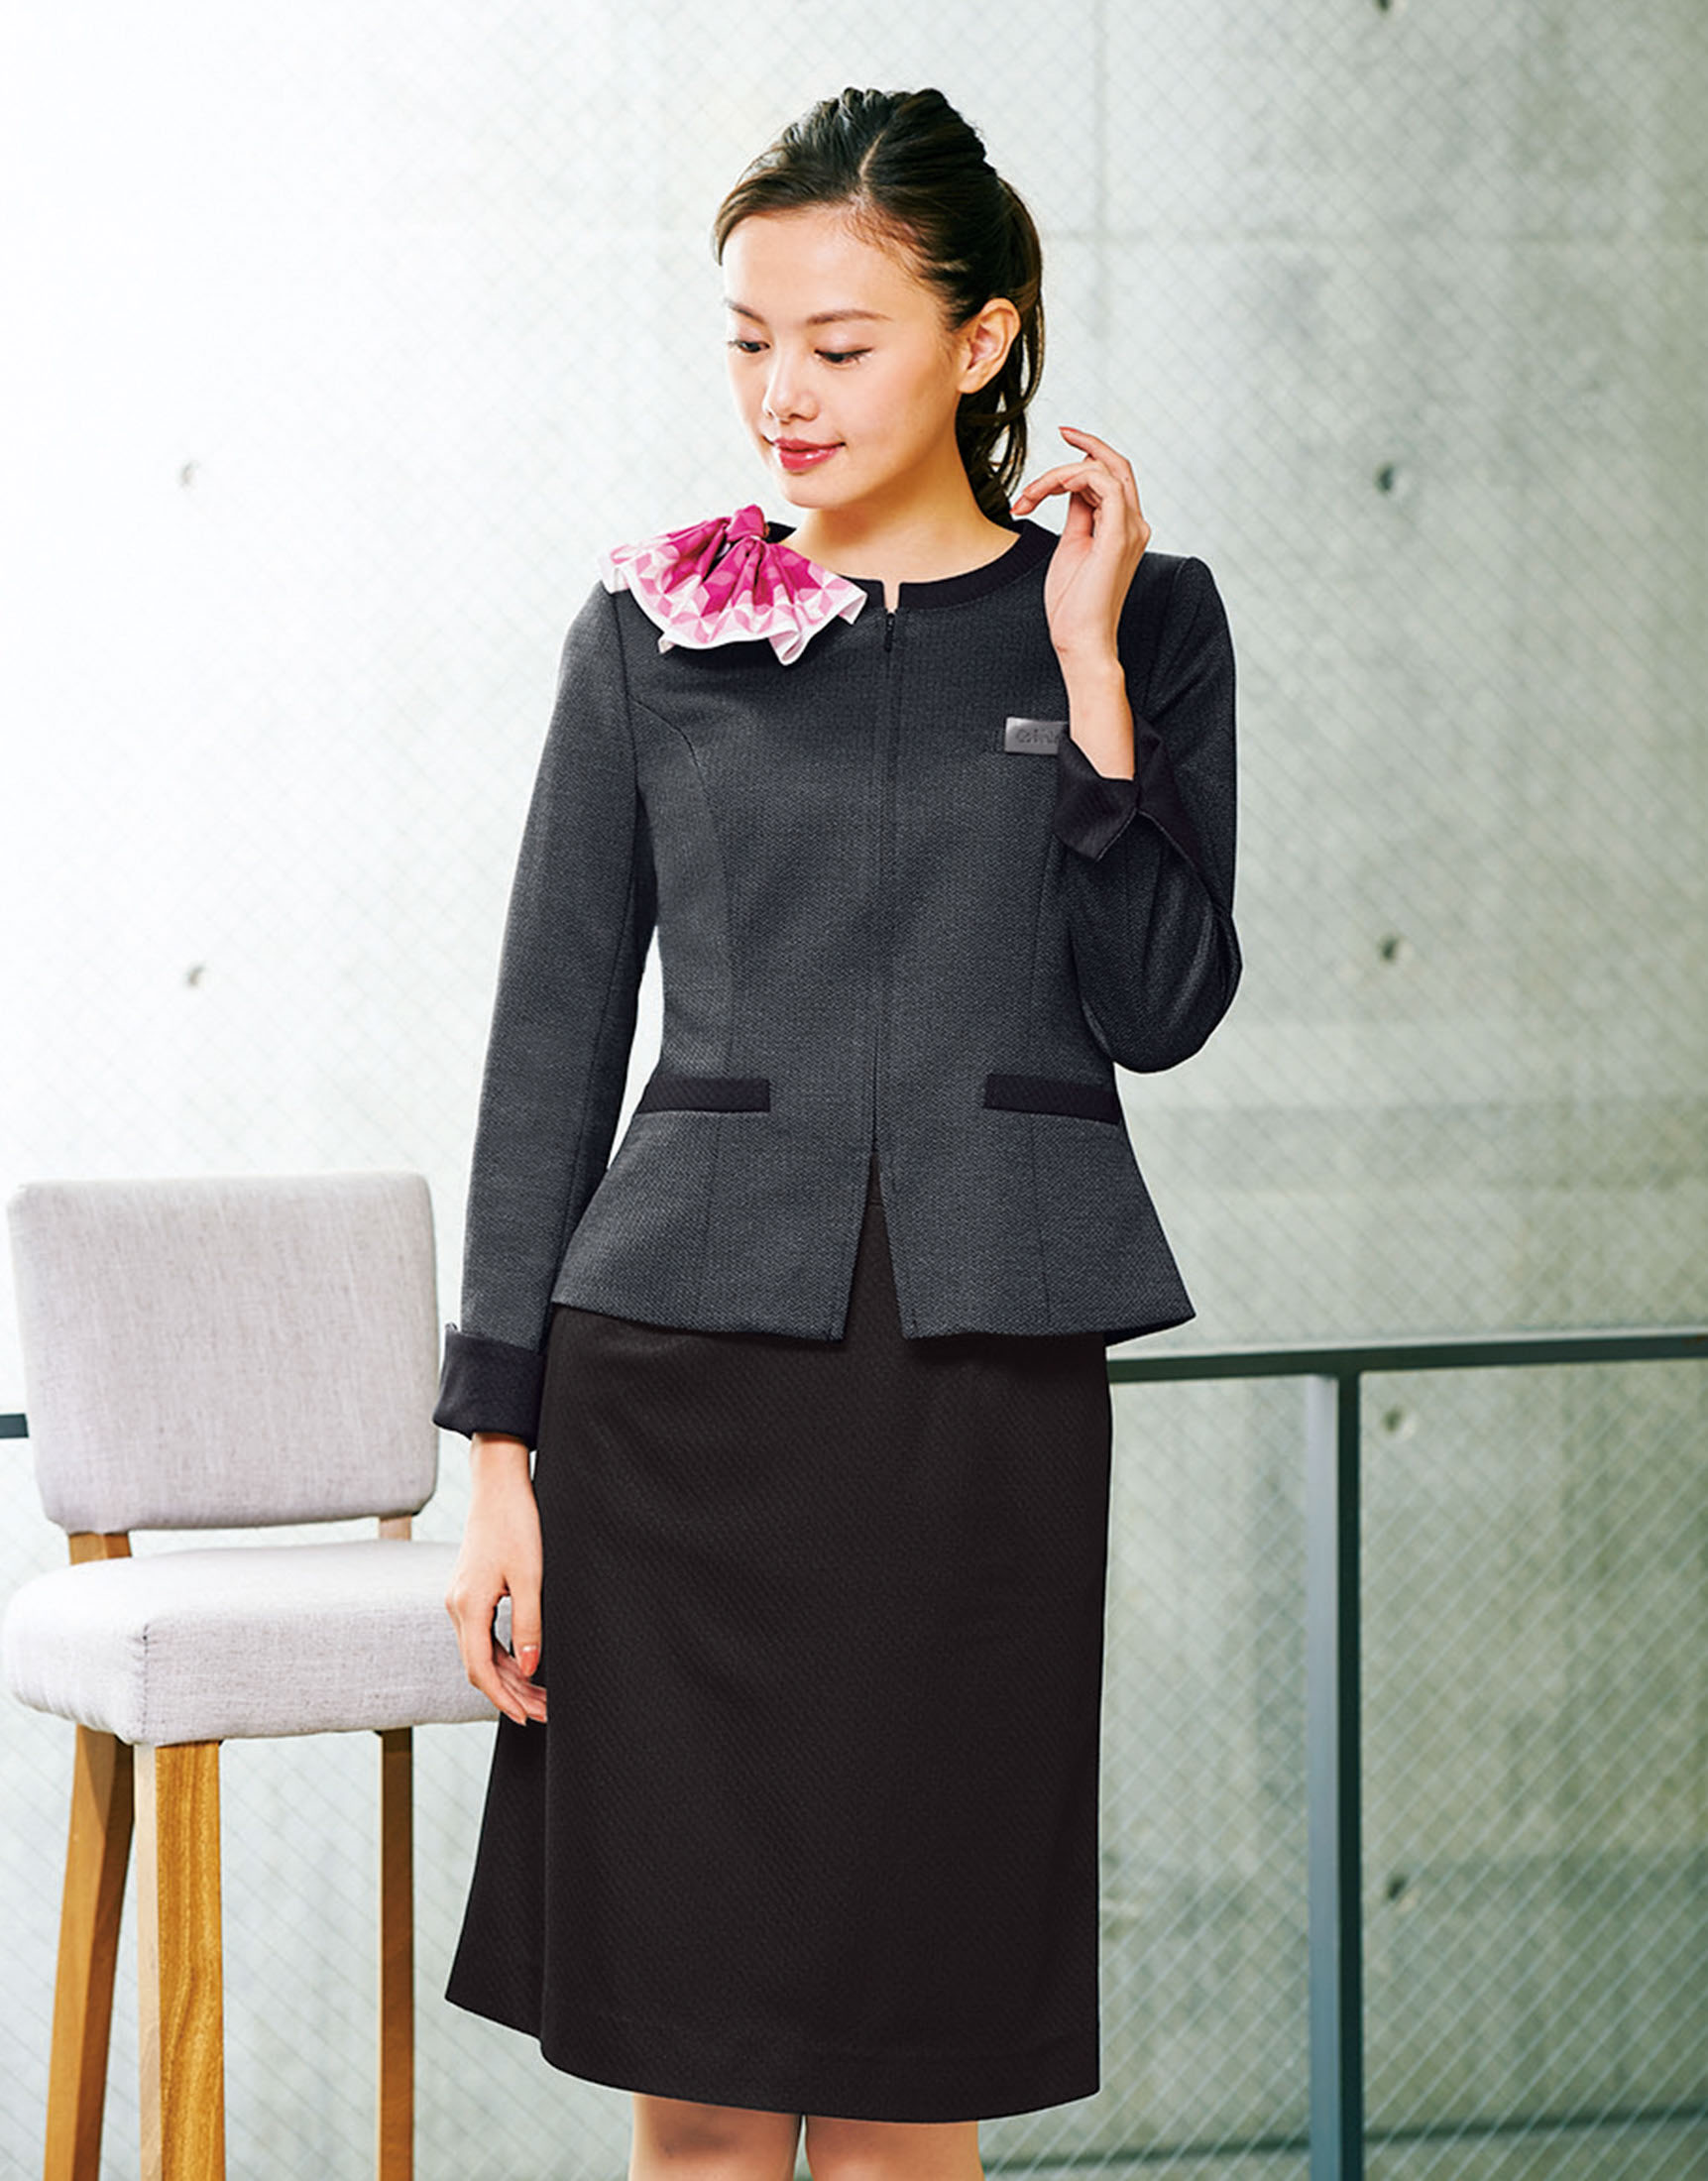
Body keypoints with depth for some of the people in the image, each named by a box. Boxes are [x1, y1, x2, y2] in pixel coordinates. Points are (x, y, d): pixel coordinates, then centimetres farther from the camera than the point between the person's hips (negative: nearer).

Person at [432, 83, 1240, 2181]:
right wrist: (500, 1450, 0)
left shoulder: (1141, 622, 5)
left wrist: (1087, 671, -10)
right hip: (687, 1377, 0)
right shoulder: (655, 630, 5)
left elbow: (1159, 1007, -3)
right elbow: (553, 1037, 5)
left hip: (982, 1382, 0)